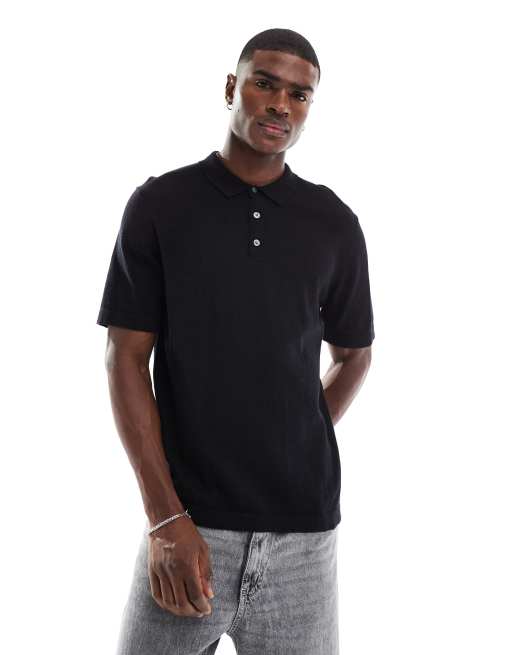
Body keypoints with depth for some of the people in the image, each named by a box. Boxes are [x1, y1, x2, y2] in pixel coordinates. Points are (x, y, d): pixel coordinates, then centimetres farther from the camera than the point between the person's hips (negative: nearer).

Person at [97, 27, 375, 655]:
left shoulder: (334, 223, 4)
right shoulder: (158, 204, -2)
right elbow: (126, 360, -4)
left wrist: (297, 456, 8)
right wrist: (165, 518, -10)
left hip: (303, 526, 2)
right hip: (187, 523, -1)